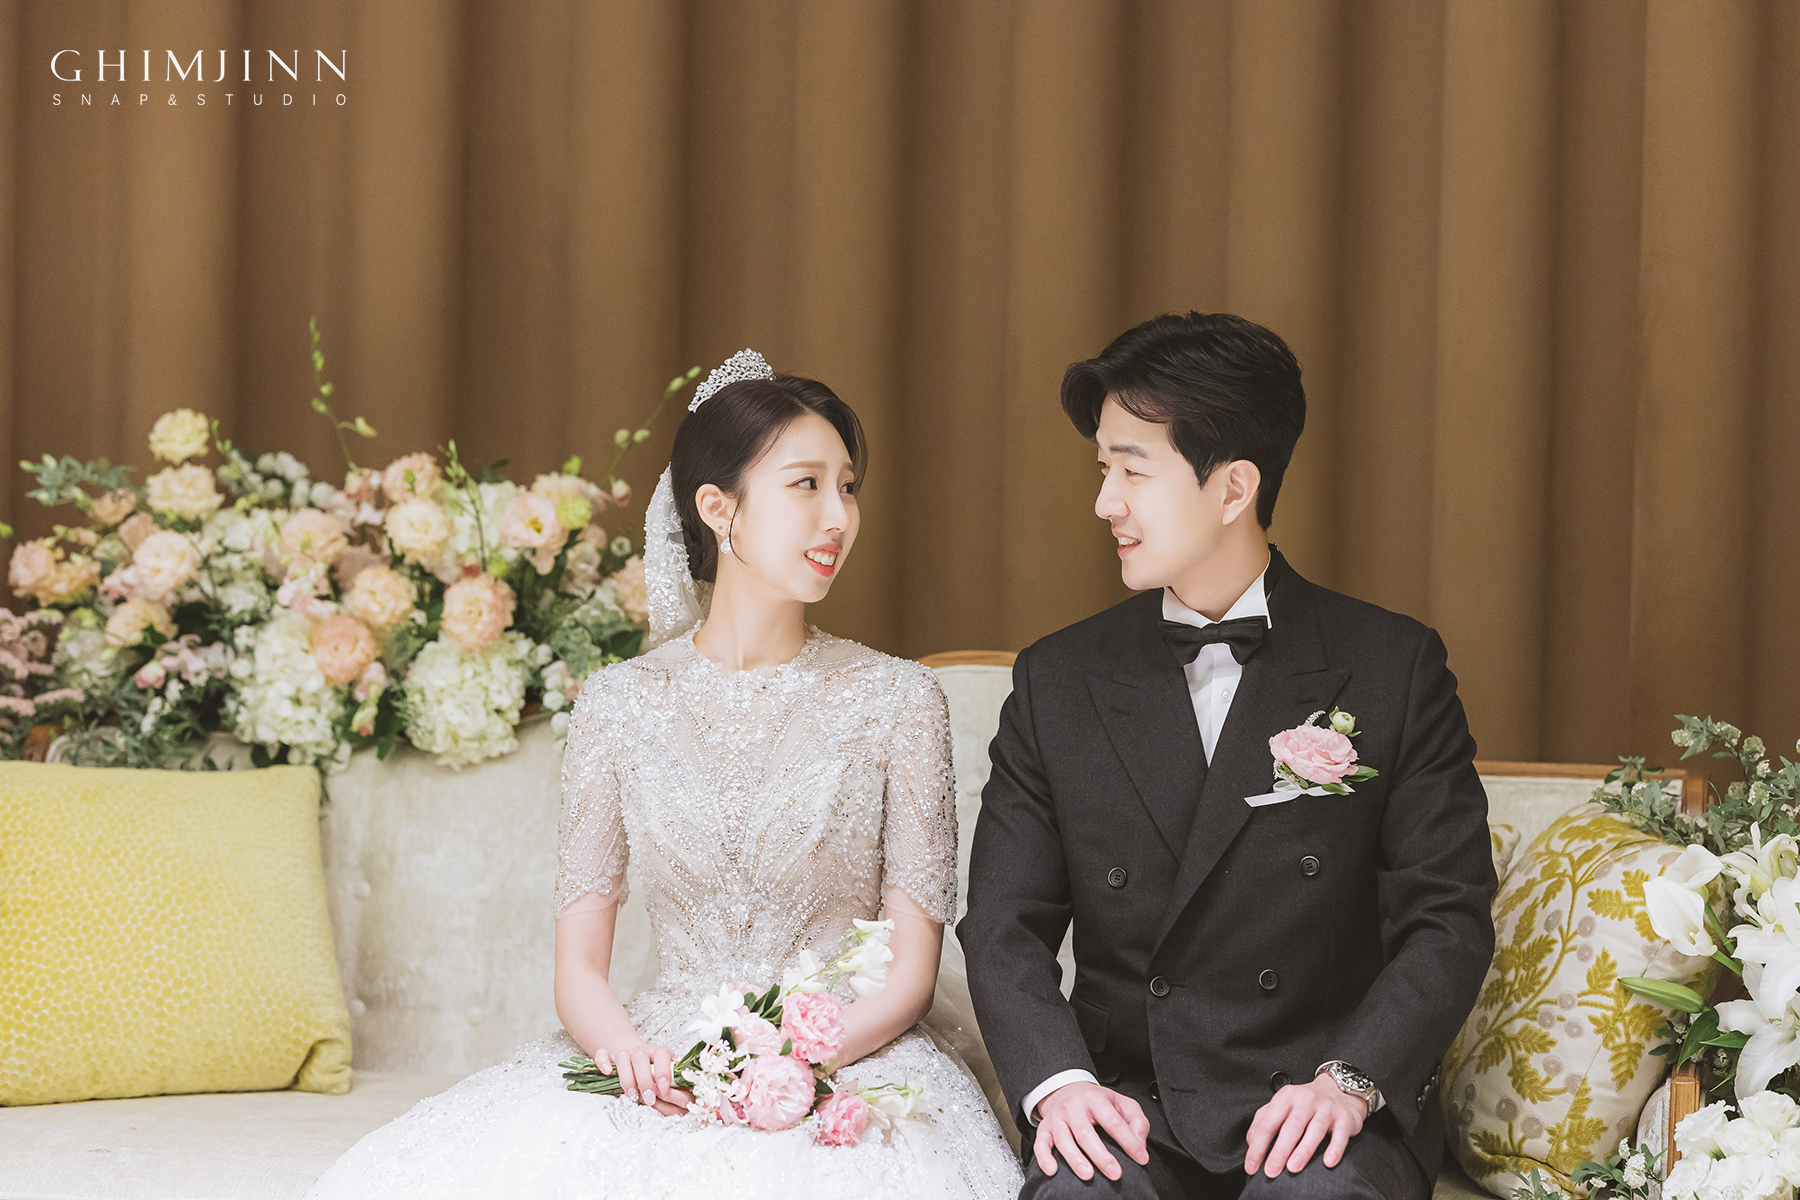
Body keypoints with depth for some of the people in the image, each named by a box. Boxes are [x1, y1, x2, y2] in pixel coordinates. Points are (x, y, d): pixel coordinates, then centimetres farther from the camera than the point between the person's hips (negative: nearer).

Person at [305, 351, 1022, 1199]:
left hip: (848, 1062, -2)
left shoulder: (897, 699, 5)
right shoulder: (620, 703, 8)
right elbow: (578, 966, 6)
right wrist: (632, 1051, -16)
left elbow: (910, 974, 2)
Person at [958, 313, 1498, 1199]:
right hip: (1127, 1101, 1)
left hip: (1317, 1104, -1)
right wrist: (1057, 1080, -13)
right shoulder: (1058, 683, 9)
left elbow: (1448, 917, -1)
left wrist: (1350, 1080, -16)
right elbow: (1004, 921, 5)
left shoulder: (1394, 669, 3)